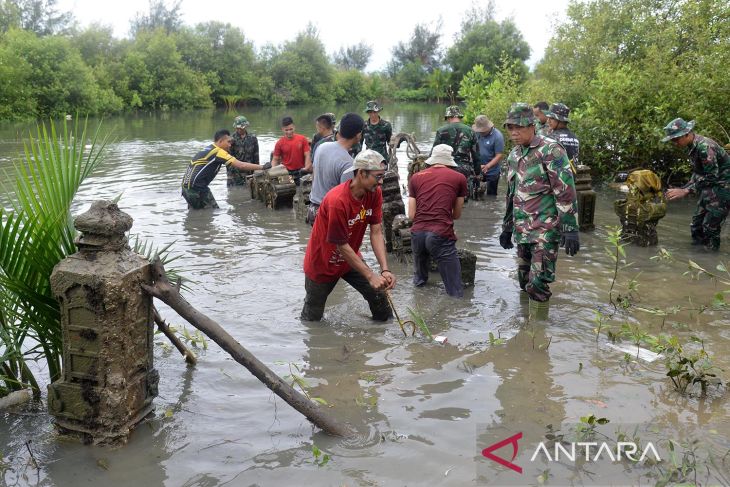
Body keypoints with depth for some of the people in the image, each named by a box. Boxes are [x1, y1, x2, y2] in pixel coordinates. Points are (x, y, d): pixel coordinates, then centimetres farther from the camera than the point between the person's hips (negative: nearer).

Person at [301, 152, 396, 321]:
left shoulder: (375, 193, -14)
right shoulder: (337, 201, -34)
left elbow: (376, 233, -15)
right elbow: (342, 246, -27)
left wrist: (385, 270, -26)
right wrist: (370, 276, -27)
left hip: (350, 258, 6)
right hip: (323, 263, -5)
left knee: (378, 293, -6)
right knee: (312, 319, 9)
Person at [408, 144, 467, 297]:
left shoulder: (416, 177, 15)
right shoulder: (459, 178, 10)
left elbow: (411, 215, 12)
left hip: (417, 233, 4)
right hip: (441, 234, -3)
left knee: (419, 282, 26)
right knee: (455, 293, 2)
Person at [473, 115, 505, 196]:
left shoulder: (497, 136, -16)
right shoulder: (477, 133, -3)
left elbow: (499, 156, -17)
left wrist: (487, 166, -29)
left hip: (492, 172, -4)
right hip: (477, 171, 4)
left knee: (491, 196, 7)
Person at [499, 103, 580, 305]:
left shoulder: (550, 150, -12)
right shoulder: (514, 155, 11)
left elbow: (566, 192, -16)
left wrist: (570, 229, -20)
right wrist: (507, 227, 22)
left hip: (546, 228, -7)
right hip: (522, 228, 7)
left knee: (538, 283, -11)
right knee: (524, 279, 14)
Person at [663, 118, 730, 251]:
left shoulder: (704, 146, -27)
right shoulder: (692, 146, 3)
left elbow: (712, 176, -28)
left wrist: (686, 191, -29)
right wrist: (683, 189, 3)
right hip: (709, 187, 9)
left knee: (710, 225, -8)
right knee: (697, 223, 10)